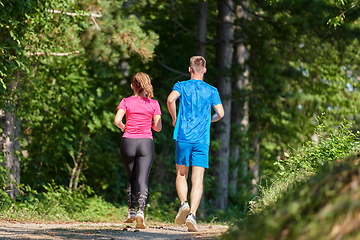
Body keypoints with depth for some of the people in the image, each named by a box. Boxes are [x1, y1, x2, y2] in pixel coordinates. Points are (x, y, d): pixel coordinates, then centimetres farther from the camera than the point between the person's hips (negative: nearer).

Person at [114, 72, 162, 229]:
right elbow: (158, 127, 0)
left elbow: (117, 120, -13)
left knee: (131, 178, 19)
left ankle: (131, 211, 16)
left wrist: (123, 127, 7)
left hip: (128, 141, 1)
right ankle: (140, 211, -23)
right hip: (146, 143, -1)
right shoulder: (153, 104, 2)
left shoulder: (126, 102, 0)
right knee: (142, 180, -4)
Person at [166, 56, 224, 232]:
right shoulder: (211, 91, 9)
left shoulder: (181, 86, 5)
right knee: (197, 180, -3)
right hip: (202, 140, 0)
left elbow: (170, 99, -15)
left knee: (181, 174, 14)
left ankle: (184, 204, -9)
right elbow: (220, 113, 0)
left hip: (183, 137, 0)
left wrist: (174, 118, 1)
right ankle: (192, 214, -17)